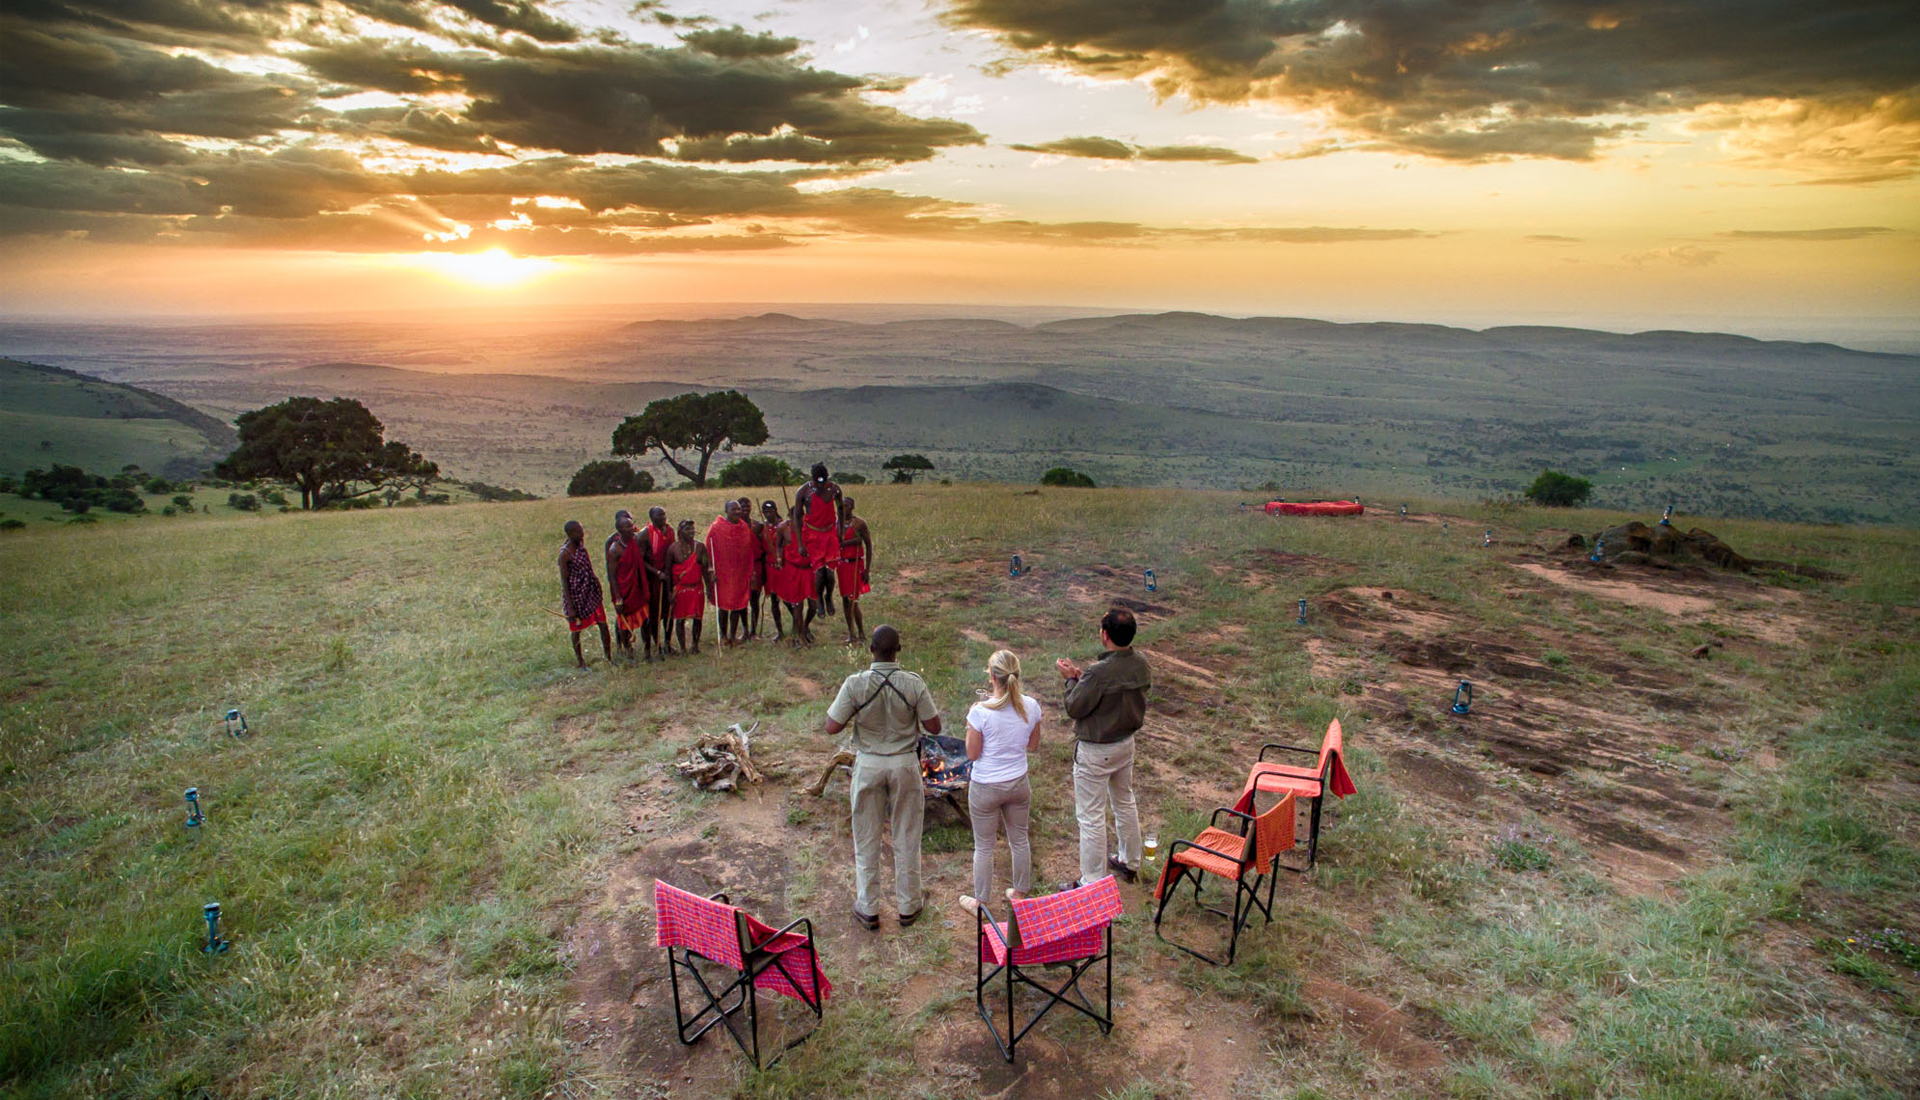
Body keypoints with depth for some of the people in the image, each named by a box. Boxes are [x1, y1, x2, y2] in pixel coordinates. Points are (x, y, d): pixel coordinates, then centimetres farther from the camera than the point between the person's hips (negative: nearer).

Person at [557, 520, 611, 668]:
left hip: (591, 592, 6)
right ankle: (580, 660, 30)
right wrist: (570, 609, -18)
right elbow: (564, 582, -18)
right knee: (576, 628, 12)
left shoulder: (581, 544, 1)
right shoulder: (565, 554, -20)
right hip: (576, 595, -6)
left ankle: (609, 658, 17)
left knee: (603, 624, 5)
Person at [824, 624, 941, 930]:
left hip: (868, 764, 0)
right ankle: (908, 906, 29)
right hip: (905, 764, 1)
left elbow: (832, 728, -12)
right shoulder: (914, 684, -15)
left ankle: (867, 910, 26)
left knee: (866, 841, 15)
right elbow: (934, 726, -8)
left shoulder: (855, 684, -17)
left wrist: (841, 709, 6)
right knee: (906, 839, 16)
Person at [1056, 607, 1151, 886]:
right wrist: (1082, 677, 5)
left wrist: (1072, 680, -4)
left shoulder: (1100, 673, -31)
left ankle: (1092, 884, 15)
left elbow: (1074, 708, -20)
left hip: (1095, 752, -8)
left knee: (1091, 816, 4)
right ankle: (1129, 863, 43)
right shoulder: (1140, 664, -7)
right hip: (1126, 743, 8)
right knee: (1125, 802, 26)